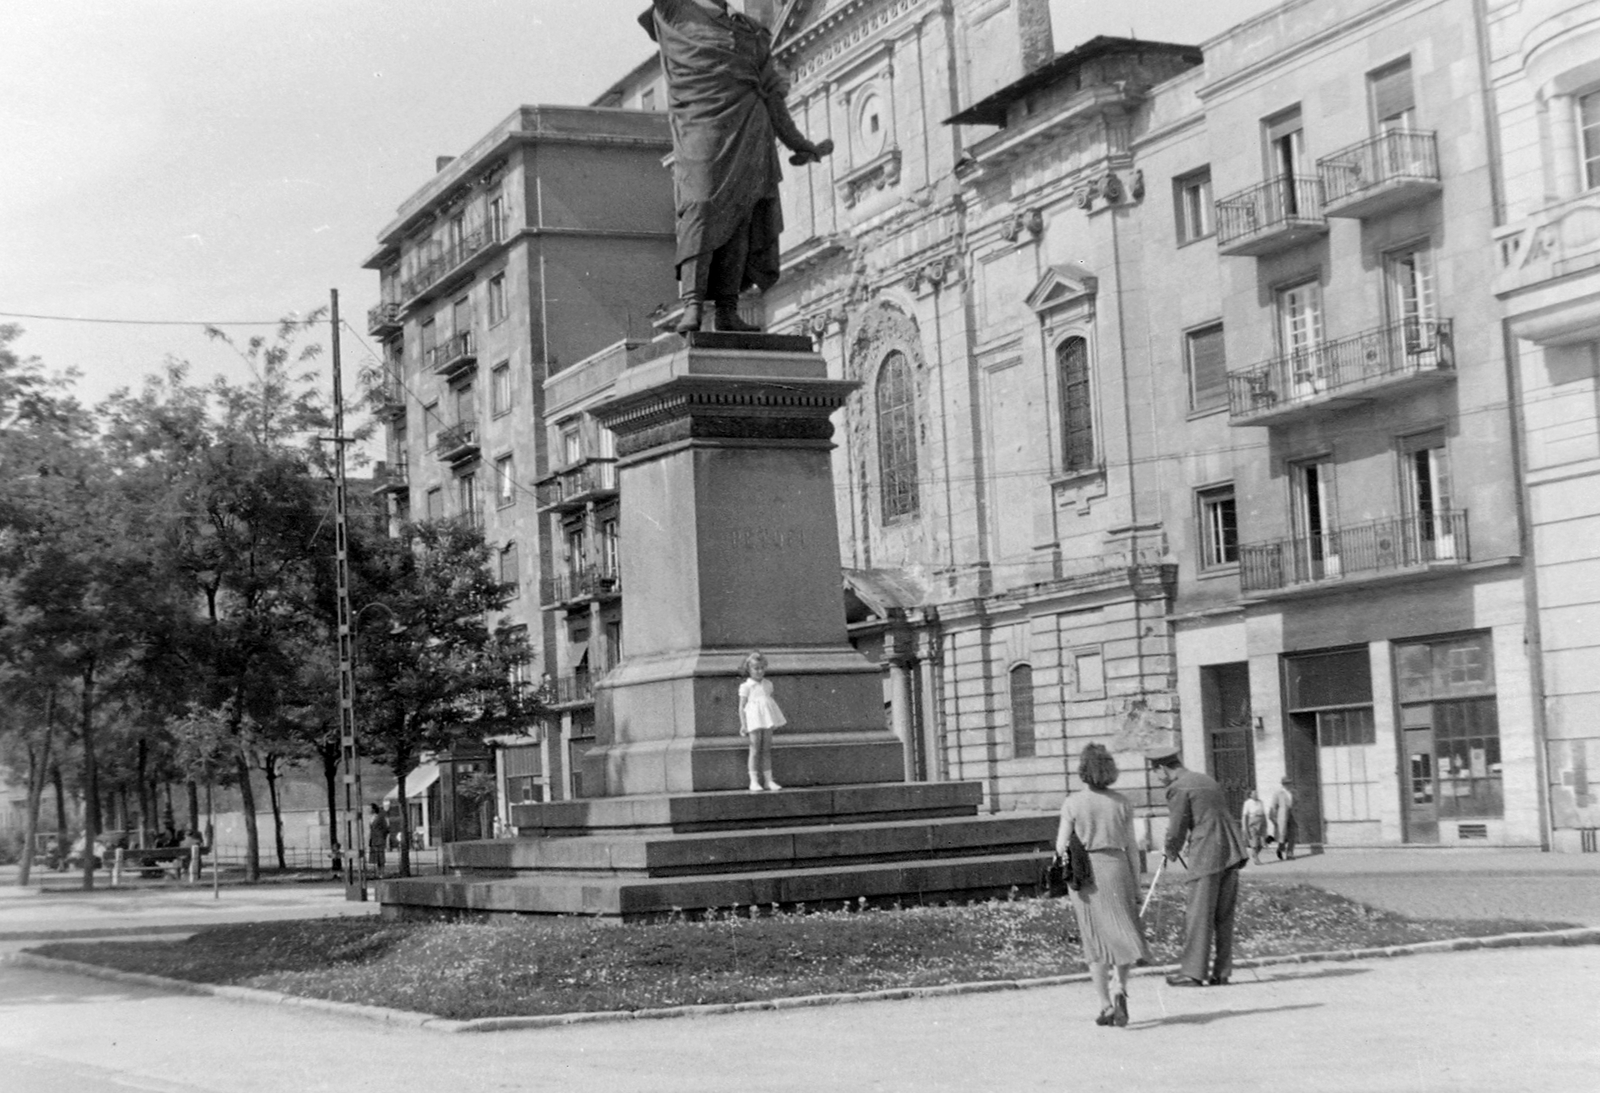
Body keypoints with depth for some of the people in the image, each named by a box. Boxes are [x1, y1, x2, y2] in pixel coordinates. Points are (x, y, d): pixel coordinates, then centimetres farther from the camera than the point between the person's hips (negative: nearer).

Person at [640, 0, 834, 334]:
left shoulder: (752, 32, 21)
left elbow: (770, 93, 24)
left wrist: (796, 142, 25)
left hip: (749, 139, 5)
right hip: (702, 133, -5)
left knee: (741, 219, -3)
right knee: (701, 210, -16)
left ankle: (727, 310, -5)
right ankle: (693, 303, -24)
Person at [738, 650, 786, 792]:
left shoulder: (768, 684, 13)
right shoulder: (746, 687, -3)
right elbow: (742, 707, -3)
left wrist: (779, 720, 22)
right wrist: (743, 725, -9)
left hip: (767, 720, 5)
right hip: (754, 720, -5)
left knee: (766, 750, 7)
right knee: (755, 750, -4)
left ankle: (768, 780, 10)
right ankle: (754, 781, -1)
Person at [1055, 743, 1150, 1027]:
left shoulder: (1073, 803, -6)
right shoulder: (1121, 802, 0)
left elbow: (1062, 847, -5)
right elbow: (1132, 847, 2)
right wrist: (1136, 885, 9)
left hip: (1084, 875, -1)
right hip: (1116, 868, 1)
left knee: (1096, 940, 7)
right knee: (1123, 934, 10)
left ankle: (1105, 1005, 5)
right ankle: (1121, 990, -12)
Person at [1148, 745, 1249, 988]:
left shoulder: (1178, 788, -7)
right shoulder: (1208, 780, 19)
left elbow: (1177, 830, -7)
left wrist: (1172, 850, 13)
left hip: (1207, 857, -8)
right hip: (1231, 852, 8)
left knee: (1198, 915, -2)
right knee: (1223, 916, 11)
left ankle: (1193, 972, 0)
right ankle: (1221, 972, 13)